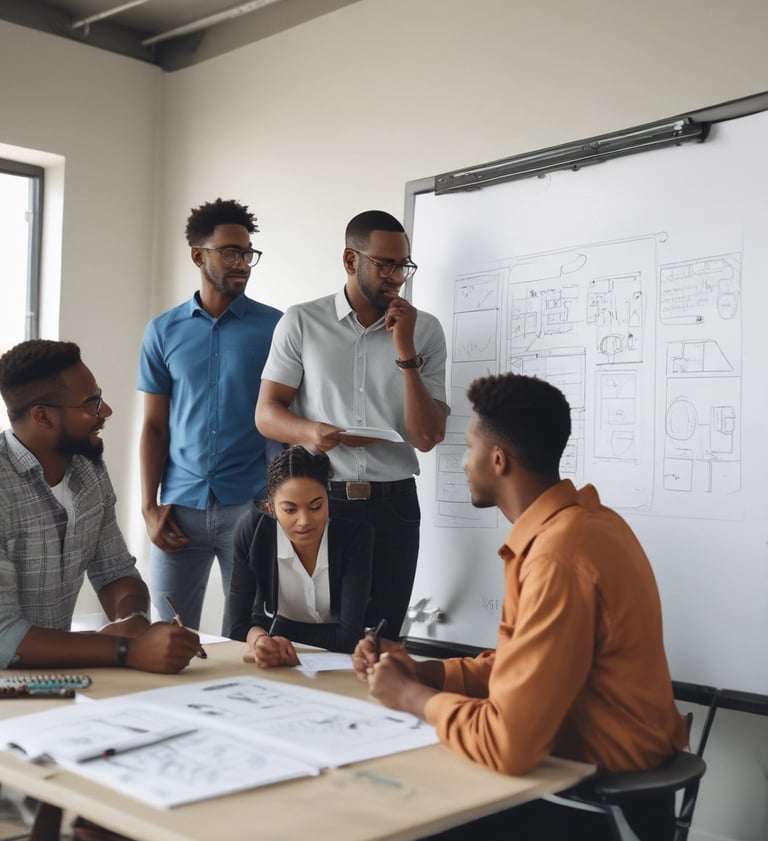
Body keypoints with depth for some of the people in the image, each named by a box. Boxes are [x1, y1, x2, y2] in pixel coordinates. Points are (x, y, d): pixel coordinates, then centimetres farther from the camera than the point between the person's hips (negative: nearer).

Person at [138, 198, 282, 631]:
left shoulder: (275, 326, 1)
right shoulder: (163, 331, 7)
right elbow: (155, 425, 7)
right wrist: (150, 505, 0)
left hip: (253, 504, -1)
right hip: (181, 506, 2)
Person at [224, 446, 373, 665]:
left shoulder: (356, 534, -21)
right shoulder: (252, 530, -19)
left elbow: (348, 634, -22)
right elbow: (236, 623, -17)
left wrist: (277, 634, -21)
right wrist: (259, 638, -37)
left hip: (336, 658, 0)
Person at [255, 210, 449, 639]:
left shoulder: (425, 330, 1)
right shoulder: (302, 322, 0)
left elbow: (426, 437, -4)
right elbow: (266, 413, 0)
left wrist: (405, 351, -13)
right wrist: (310, 432, -22)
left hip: (393, 506, 1)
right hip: (318, 500, -1)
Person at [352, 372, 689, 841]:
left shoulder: (560, 554, -28)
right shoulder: (566, 524, 4)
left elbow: (507, 745, -29)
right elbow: (516, 664, 13)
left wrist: (410, 695, -13)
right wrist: (422, 673, 0)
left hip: (605, 802, -8)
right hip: (590, 770, 8)